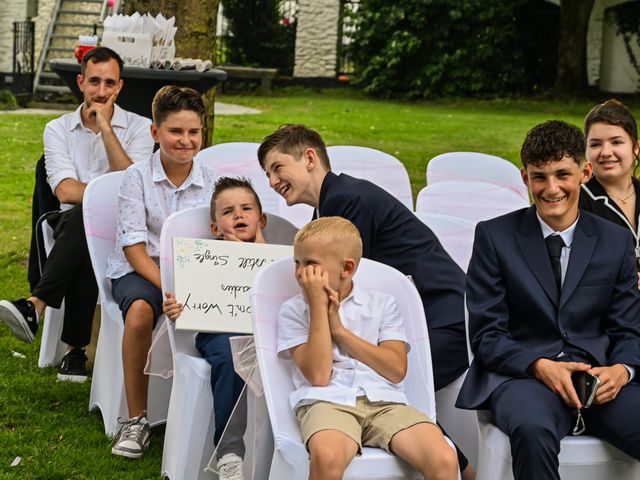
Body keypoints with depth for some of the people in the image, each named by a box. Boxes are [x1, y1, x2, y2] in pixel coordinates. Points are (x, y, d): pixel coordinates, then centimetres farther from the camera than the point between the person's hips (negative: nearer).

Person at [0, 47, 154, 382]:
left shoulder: (138, 127, 5)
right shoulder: (58, 129, 9)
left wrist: (106, 128, -11)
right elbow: (66, 191, -6)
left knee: (84, 221, -37)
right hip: (72, 227, 1)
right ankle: (76, 348, -39)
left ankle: (35, 305, -39)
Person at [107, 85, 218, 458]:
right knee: (141, 311, -36)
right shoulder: (138, 177, -4)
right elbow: (134, 247, -10)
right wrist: (167, 288, -24)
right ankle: (136, 419, -21)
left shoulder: (211, 182, 3)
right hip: (140, 271, -2)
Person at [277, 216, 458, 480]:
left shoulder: (383, 304, 16)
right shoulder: (293, 310, 11)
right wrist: (318, 307, -2)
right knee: (327, 456, -39)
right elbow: (318, 375, -3)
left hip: (385, 402, 2)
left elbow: (397, 370, 2)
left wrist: (339, 328, 1)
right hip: (327, 402, -2)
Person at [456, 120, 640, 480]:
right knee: (533, 430, -38)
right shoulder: (494, 236, 5)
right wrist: (540, 366, -16)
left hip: (599, 376, 3)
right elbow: (486, 335, 2)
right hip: (521, 374, -3)